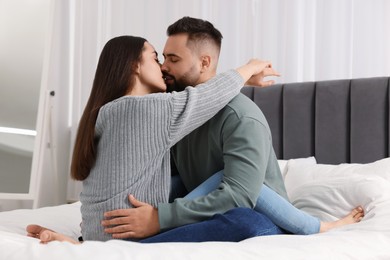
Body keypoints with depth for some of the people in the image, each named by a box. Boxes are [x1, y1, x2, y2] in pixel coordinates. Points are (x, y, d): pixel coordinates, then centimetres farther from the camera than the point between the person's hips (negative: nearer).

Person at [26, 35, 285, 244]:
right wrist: (251, 68, 23)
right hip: (126, 240, -9)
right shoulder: (150, 108, -8)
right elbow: (215, 92, 5)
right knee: (248, 221, -23)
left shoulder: (104, 112, 17)